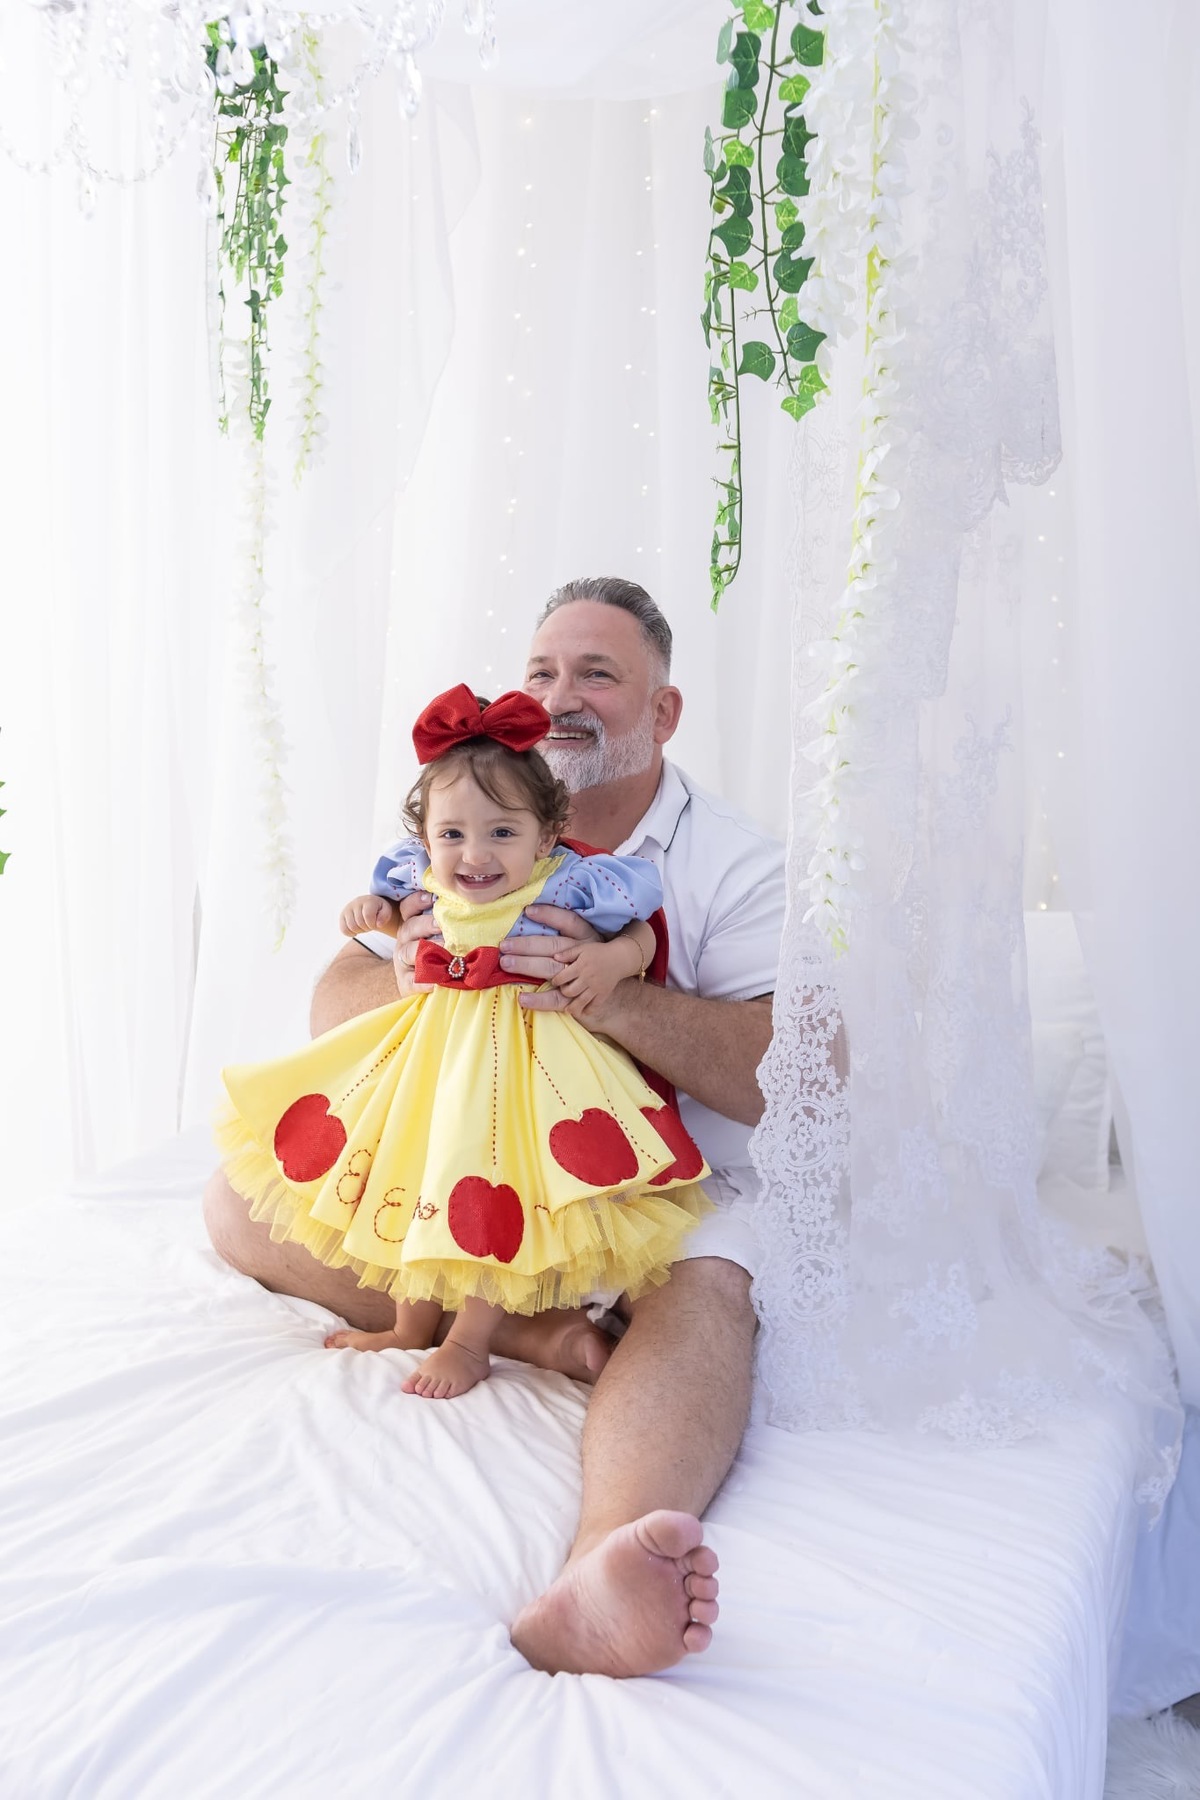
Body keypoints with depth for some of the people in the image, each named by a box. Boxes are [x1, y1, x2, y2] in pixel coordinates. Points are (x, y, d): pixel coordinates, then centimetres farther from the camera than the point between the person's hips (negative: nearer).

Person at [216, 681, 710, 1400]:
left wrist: (612, 961, -27)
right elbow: (397, 906, 17)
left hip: (524, 1053, -5)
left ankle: (469, 1342, 16)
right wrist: (375, 908, -3)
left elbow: (644, 935, -8)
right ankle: (413, 1325, 31)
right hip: (433, 1042, 6)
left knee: (490, 1193, -3)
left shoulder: (570, 884, -20)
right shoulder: (429, 881, -6)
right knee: (417, 1172, 13)